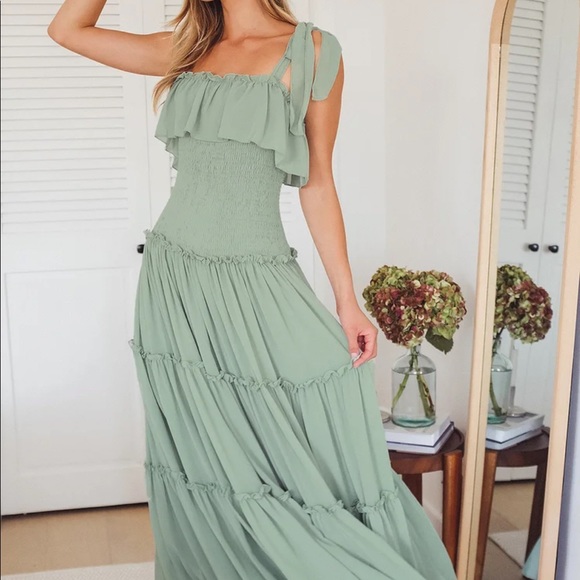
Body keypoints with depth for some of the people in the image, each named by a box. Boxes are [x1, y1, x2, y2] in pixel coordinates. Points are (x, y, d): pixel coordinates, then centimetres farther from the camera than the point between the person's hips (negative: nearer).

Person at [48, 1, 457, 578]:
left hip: (255, 285, -3)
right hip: (173, 279, 4)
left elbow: (318, 185, 0)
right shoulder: (186, 51, 12)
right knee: (201, 460, 11)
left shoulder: (312, 50, 1)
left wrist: (347, 302, -4)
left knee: (298, 465, -4)